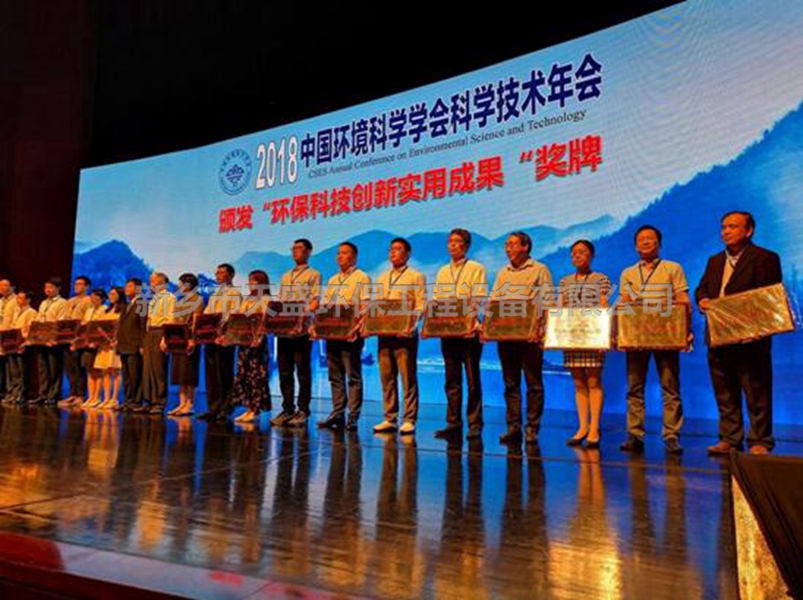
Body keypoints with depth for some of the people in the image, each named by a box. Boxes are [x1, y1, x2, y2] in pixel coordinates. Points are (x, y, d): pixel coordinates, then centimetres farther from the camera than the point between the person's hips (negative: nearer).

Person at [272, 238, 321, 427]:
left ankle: (303, 411, 2)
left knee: (303, 372, -2)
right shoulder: (286, 276, 23)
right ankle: (287, 409, 13)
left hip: (302, 329, -6)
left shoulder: (313, 275, 5)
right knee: (284, 372, 6)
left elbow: (314, 301, -6)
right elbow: (279, 302, 21)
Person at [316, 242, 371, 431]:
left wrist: (357, 327, -22)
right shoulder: (332, 280, 21)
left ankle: (353, 417, -1)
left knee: (353, 376, -4)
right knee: (335, 376, 8)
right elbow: (325, 306, 19)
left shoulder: (362, 278, 1)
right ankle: (337, 414, 13)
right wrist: (317, 324, 3)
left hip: (351, 334, -7)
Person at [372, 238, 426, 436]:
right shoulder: (381, 279, 21)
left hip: (404, 334, -6)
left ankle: (409, 420, 2)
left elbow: (421, 305, -5)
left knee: (408, 378, -3)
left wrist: (411, 324, -19)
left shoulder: (416, 277, 4)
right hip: (384, 333, 6)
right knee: (387, 378, 6)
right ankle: (390, 419, 13)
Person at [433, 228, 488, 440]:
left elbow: (480, 299, -8)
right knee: (452, 380, 7)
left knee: (472, 380, 0)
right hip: (447, 331, 5)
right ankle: (453, 423, 14)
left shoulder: (476, 269, 3)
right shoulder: (442, 272, 18)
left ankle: (475, 424, 6)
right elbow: (436, 301, 15)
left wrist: (461, 303, -25)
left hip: (469, 331, -5)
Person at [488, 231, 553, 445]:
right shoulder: (503, 273, 19)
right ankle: (513, 428, 12)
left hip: (529, 335, -5)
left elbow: (547, 302, -4)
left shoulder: (540, 270, 4)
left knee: (533, 383, -1)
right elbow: (492, 301, 15)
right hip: (505, 334, 5)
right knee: (510, 383, 7)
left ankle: (532, 429, 5)